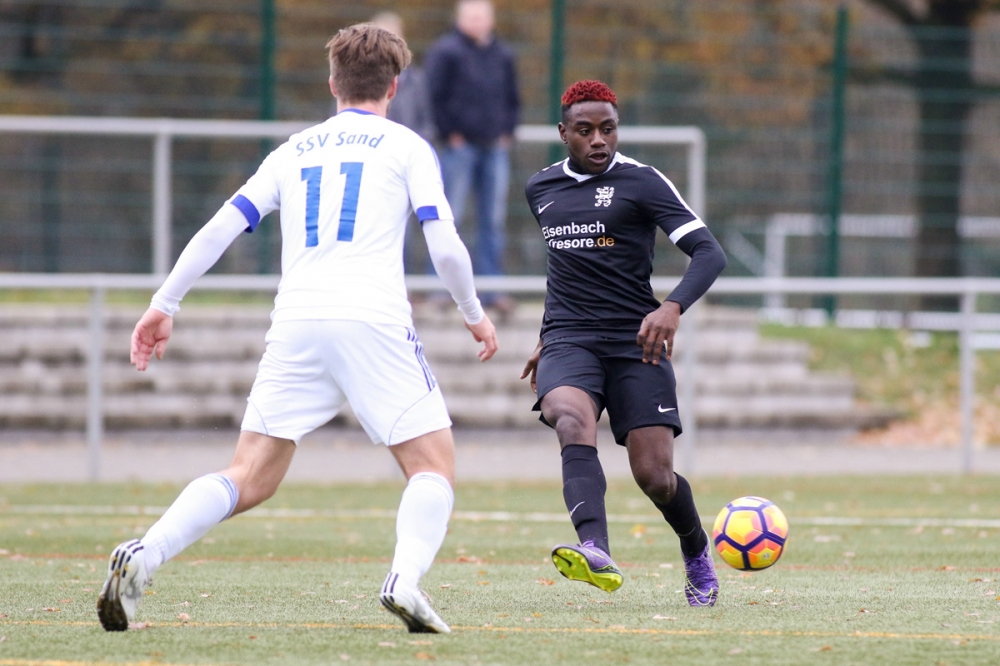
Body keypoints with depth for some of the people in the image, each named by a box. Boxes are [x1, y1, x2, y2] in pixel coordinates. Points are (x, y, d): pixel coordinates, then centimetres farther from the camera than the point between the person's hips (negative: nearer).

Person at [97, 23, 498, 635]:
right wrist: (475, 315, 17)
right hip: (373, 320, -3)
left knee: (250, 480, 5)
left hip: (295, 323, 3)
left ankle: (142, 556, -17)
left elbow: (221, 228, 14)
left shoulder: (295, 150, 21)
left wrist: (164, 305, 18)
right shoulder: (407, 147, 11)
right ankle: (406, 578, -23)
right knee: (434, 465, 5)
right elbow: (445, 246, 1)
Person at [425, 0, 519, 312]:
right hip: (460, 146, -5)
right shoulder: (446, 52, -4)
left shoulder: (502, 55, 13)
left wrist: (507, 132, 10)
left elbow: (512, 99, 21)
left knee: (493, 221, 6)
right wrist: (449, 134, -11)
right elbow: (434, 96, -7)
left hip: (496, 147, 6)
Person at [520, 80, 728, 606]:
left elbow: (709, 253, -11)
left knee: (654, 476, -6)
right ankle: (595, 554, -50)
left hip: (634, 342, -3)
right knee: (572, 422, -30)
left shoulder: (641, 182, -3)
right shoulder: (541, 189, 14)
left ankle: (697, 555, 28)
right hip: (568, 342, 3)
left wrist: (672, 308, -28)